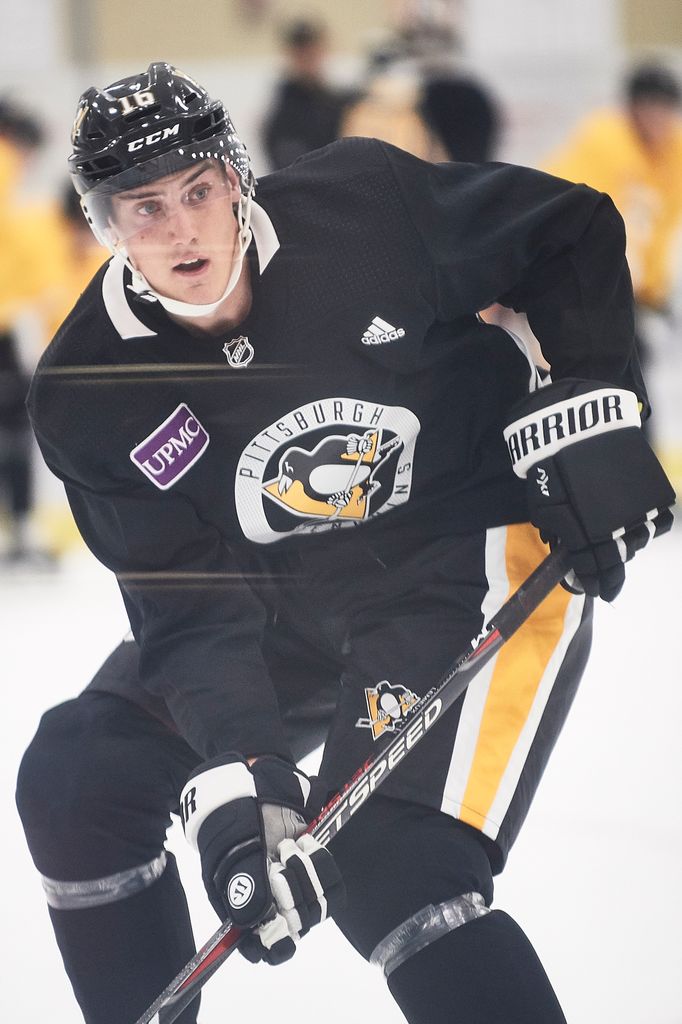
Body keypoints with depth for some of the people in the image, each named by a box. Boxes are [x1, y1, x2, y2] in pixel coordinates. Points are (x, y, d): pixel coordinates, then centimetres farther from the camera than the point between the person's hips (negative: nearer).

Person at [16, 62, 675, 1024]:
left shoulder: (361, 207, -21)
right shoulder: (89, 395, -14)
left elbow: (568, 232, -6)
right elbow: (191, 609, -17)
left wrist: (591, 404, -17)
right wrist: (237, 779, -31)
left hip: (480, 545, -5)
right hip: (283, 599, 5)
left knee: (389, 861, -24)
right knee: (76, 783, 0)